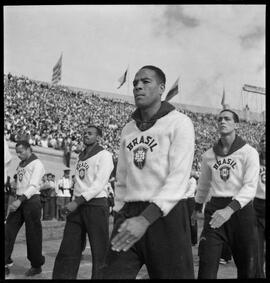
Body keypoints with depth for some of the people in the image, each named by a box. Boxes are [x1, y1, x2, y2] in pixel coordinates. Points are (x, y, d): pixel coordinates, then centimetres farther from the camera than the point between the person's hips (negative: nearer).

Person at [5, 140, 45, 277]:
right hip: (19, 200, 7)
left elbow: (33, 186, -18)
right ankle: (5, 264, 2)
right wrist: (17, 200, 3)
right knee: (9, 232, -1)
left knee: (32, 235, 0)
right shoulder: (21, 164, 17)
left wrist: (20, 200, -29)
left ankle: (36, 266, 13)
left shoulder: (37, 164, -7)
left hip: (31, 200, -7)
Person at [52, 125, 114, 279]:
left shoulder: (104, 155, -4)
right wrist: (75, 202, 9)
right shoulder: (81, 156, 18)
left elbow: (99, 184, -13)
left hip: (96, 204, -6)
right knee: (68, 250, 3)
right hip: (77, 205, 7)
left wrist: (77, 202, -18)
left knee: (99, 251, -2)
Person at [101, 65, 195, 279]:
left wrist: (146, 219, -24)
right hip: (129, 214, 5)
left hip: (166, 214, -4)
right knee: (111, 274, -1)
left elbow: (179, 178, -15)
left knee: (171, 274, 3)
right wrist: (119, 217, 12)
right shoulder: (128, 129, 16)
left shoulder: (179, 122, -3)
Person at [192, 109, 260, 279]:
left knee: (247, 266, 6)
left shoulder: (249, 153, -3)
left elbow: (250, 187, -13)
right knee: (207, 265, -6)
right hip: (215, 209, 2)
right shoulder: (208, 155, 10)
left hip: (241, 209, -2)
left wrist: (230, 209, -26)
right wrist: (197, 208, 31)